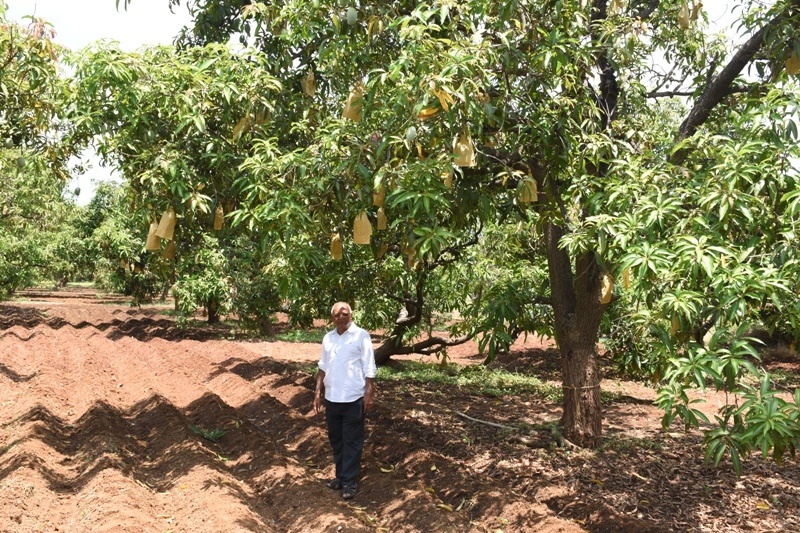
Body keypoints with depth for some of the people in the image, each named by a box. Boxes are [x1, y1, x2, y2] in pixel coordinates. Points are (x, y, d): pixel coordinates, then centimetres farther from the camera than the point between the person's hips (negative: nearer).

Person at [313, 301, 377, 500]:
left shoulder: (361, 336, -8)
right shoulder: (328, 338, 8)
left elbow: (369, 369, -9)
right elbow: (323, 367, 14)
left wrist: (369, 394, -13)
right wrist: (318, 392, 10)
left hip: (353, 399, -6)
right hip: (331, 398, 6)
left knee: (352, 441, 3)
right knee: (336, 439, 15)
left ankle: (349, 481, 11)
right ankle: (341, 476, 27)